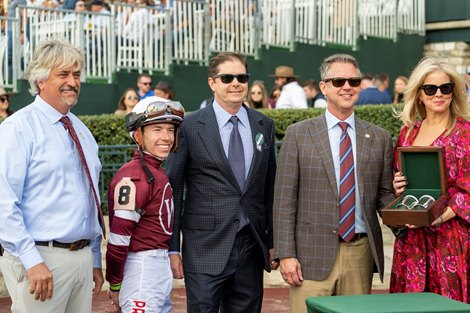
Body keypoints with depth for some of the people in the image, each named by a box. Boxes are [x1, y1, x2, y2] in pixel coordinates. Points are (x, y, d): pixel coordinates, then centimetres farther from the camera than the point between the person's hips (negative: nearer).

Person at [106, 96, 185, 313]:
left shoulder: (157, 172, 13)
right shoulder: (134, 177, -17)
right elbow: (119, 236, -20)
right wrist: (115, 285, -16)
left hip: (160, 264, 10)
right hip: (142, 266, -10)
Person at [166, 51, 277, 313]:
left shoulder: (264, 126, 9)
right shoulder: (189, 127, -4)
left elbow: (270, 186, 13)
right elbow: (173, 189, -2)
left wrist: (272, 241, 11)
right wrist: (172, 248, -5)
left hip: (252, 244, 4)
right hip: (206, 247, -4)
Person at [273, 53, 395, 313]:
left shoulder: (379, 138, 10)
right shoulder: (298, 134, 2)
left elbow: (384, 195, 13)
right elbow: (284, 199, -1)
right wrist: (286, 254, -7)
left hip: (361, 253, 3)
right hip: (313, 254, -2)